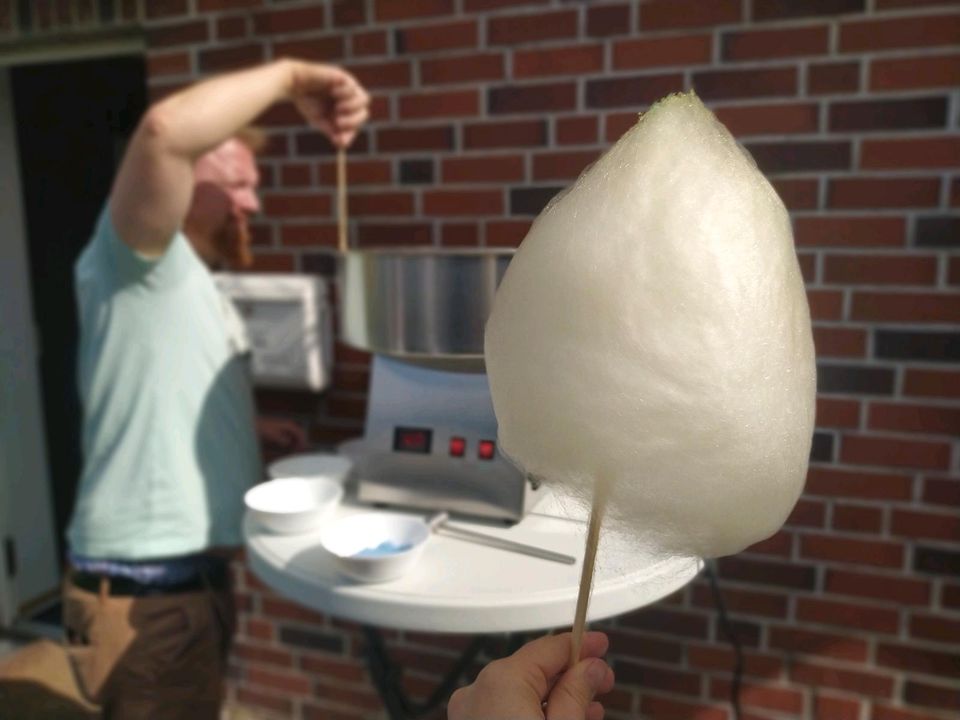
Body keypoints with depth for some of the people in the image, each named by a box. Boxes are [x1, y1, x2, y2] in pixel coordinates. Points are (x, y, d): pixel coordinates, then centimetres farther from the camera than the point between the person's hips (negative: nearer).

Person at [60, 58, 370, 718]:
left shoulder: (195, 286, 15)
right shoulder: (131, 260, -13)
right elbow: (167, 130, -33)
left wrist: (251, 429, 10)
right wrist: (289, 76, -21)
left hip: (196, 574, 9)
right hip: (144, 589, -9)